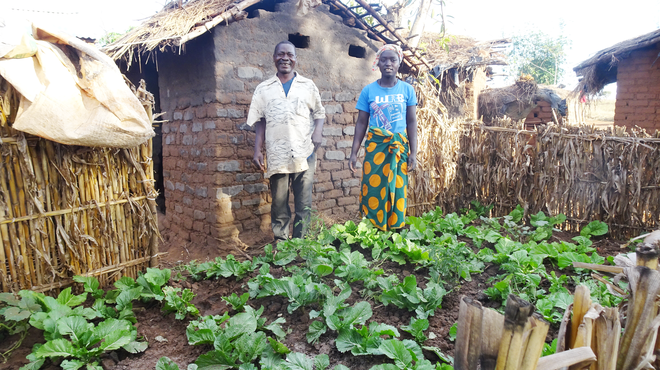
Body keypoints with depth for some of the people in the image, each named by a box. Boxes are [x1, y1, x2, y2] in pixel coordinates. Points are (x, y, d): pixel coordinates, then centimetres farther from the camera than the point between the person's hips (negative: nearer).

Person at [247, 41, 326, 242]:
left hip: (304, 155, 0)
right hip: (277, 156, 0)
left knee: (304, 204, 3)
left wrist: (318, 132, -7)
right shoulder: (263, 89, 12)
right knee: (279, 204, 4)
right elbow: (259, 121, 11)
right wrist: (257, 150, 2)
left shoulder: (308, 86, 12)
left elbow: (319, 112, 13)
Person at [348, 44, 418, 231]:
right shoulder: (368, 90, 0)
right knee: (373, 190, 0)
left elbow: (412, 122, 3)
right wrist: (354, 153, -2)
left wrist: (413, 153, -2)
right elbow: (361, 123, 2)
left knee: (397, 191, 5)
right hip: (375, 146, 0)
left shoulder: (407, 89, 1)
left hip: (400, 147, 1)